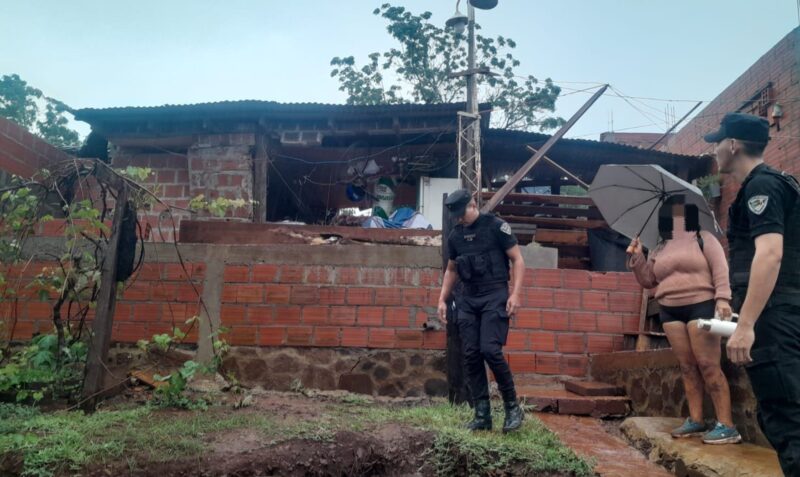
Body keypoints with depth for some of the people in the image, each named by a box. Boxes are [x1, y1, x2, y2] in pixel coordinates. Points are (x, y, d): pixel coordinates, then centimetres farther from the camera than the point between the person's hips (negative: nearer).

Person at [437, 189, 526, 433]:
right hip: (468, 299, 6)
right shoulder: (455, 235, 11)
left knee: (490, 350, -18)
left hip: (495, 296, -6)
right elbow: (451, 270, 22)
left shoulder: (495, 226, -6)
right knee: (470, 355, 1)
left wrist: (515, 294, -15)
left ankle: (513, 407, 1)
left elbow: (518, 260, -5)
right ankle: (482, 415, 9)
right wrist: (442, 299, 13)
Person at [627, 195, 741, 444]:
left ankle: (726, 425, -8)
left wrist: (722, 298, -18)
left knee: (708, 365, -10)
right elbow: (647, 280, 17)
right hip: (670, 311, 5)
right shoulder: (659, 249, 17)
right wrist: (636, 258, 2)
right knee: (687, 366, 6)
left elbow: (720, 268, -5)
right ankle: (695, 420, 12)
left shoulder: (703, 238, 5)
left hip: (701, 306, -5)